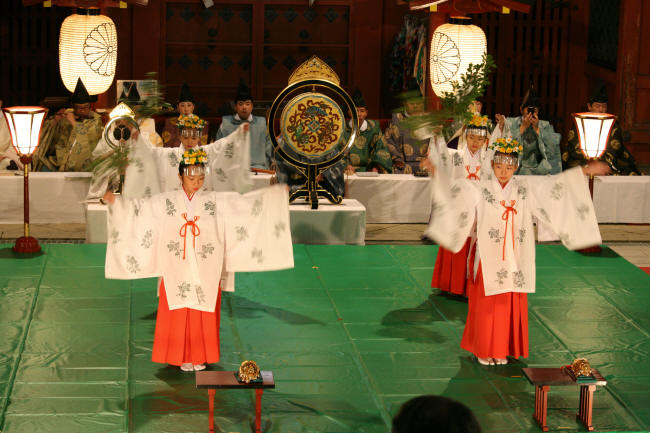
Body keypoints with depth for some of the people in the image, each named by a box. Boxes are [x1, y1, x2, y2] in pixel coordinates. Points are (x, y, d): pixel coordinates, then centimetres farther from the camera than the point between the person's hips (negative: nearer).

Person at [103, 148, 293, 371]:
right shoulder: (166, 201, 0)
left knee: (204, 316, 6)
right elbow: (139, 207, 1)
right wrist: (115, 202, -9)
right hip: (176, 274, 0)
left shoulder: (217, 202, 0)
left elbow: (244, 202, -1)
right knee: (178, 316, 4)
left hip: (206, 274, 0)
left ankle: (200, 357, 19)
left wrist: (276, 193, -7)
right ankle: (183, 358, 16)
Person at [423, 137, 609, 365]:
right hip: (488, 258, -3)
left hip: (514, 260, 3)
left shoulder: (525, 188, 5)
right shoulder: (481, 188, -3)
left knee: (511, 304, 6)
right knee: (486, 304, 2)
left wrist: (585, 171, 5)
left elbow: (555, 183, 7)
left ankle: (502, 350, 18)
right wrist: (436, 171, -25)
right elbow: (455, 186, -12)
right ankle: (484, 350, 14)